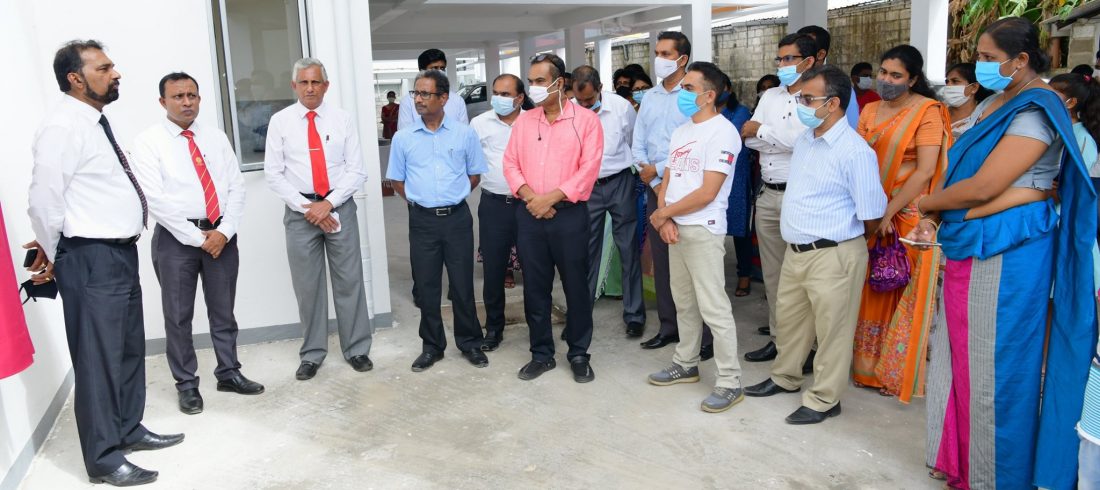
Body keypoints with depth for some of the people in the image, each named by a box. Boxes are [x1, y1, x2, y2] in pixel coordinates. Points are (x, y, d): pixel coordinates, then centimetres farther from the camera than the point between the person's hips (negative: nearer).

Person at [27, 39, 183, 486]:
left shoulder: (97, 123, 12)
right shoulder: (63, 127, -16)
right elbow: (45, 198, -16)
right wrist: (53, 255, -2)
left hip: (121, 252, 9)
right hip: (90, 259, -9)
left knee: (130, 347, 19)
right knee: (98, 357, 0)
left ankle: (129, 430, 35)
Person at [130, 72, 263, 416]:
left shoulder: (216, 138, 9)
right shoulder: (148, 142, -3)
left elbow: (236, 187, 4)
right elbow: (155, 199, -11)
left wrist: (224, 231, -9)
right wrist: (195, 237, -13)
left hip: (221, 236, 3)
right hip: (175, 238, -3)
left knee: (223, 310, 13)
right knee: (178, 316, 5)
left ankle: (228, 373, 27)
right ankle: (187, 384, 19)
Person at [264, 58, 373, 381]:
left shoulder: (342, 120, 3)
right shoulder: (280, 122, 3)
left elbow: (357, 170, 0)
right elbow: (274, 174, 1)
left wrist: (329, 203, -11)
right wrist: (306, 207, -9)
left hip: (339, 207, 0)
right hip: (300, 210, 0)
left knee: (349, 280, 4)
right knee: (307, 284, 6)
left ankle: (357, 349, 17)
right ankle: (312, 354, 19)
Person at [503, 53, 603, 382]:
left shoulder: (586, 120, -3)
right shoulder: (523, 121, 10)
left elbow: (589, 168, -11)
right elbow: (510, 164, 6)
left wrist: (551, 197, -16)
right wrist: (530, 197, -11)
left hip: (569, 214, -4)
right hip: (529, 216, 4)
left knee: (576, 287, 5)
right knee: (535, 288, 9)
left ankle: (579, 354, 20)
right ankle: (541, 354, 22)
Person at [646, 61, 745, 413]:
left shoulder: (722, 132, -13)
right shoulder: (680, 132, 15)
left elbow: (707, 193, -19)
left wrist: (662, 213, -9)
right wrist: (665, 218, -6)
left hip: (703, 231, -8)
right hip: (675, 228, 8)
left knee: (713, 308, -5)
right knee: (684, 303, 17)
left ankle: (730, 382, 4)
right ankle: (686, 365, 31)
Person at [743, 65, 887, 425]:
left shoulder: (854, 151, -18)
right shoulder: (804, 141, 8)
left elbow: (872, 217, -15)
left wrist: (844, 243, 0)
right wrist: (797, 240, 16)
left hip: (833, 256, -8)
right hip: (796, 251, 9)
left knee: (832, 331, 7)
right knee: (789, 319, 21)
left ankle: (824, 399, 22)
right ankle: (786, 378, 41)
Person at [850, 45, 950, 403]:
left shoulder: (927, 111, -8)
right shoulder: (869, 111, 10)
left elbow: (925, 171, -15)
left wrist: (890, 212, -17)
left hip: (910, 215, -5)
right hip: (871, 215, 5)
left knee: (905, 296, 3)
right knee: (872, 292, 11)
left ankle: (898, 374, 16)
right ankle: (869, 367, 23)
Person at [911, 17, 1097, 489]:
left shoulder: (1036, 110, -14)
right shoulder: (991, 105, 14)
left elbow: (982, 187, -20)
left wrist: (927, 203, -5)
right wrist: (933, 219, 0)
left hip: (1007, 250, -9)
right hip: (968, 245, 9)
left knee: (995, 365, 4)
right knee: (962, 355, 15)